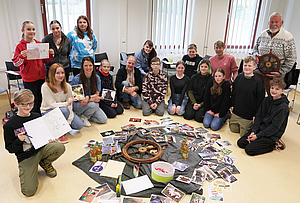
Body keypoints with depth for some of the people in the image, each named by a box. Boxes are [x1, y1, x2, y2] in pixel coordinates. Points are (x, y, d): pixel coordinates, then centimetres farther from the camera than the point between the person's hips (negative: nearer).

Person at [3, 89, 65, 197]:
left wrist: (50, 140, -7)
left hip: (41, 149, 3)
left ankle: (45, 163, 5)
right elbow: (10, 149, -5)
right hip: (25, 157, -3)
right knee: (29, 191, -18)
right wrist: (19, 141, -25)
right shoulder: (9, 125, -10)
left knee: (60, 147, -28)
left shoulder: (37, 117, 1)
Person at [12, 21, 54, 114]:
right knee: (33, 104, 0)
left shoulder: (39, 44, 8)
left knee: (42, 102, 13)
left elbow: (45, 60, 16)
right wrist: (21, 56, -25)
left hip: (42, 77, 5)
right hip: (29, 79, -5)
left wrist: (50, 54, -3)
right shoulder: (20, 45, -6)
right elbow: (16, 64, -6)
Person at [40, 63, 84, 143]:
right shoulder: (45, 87, -17)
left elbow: (70, 105, -6)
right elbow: (52, 104, -20)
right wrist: (67, 103, -34)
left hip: (65, 111, 5)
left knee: (79, 125, -14)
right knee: (64, 110, -37)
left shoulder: (67, 86, -4)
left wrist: (68, 121, -16)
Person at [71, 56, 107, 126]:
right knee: (93, 104, -36)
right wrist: (93, 99, -24)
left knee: (103, 119, -10)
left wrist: (88, 97, -29)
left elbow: (97, 94, -5)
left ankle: (85, 114, 11)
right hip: (78, 105, -5)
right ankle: (82, 117, -6)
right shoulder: (76, 79, -16)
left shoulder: (97, 78, -2)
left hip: (92, 104, 5)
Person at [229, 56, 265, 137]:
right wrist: (232, 105, 11)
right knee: (233, 129, 17)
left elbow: (260, 100, -12)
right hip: (235, 113, 5)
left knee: (243, 135, 7)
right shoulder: (239, 77, 0)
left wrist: (256, 115, -11)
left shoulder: (258, 82, -15)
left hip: (248, 116, -5)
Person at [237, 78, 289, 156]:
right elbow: (258, 117, 3)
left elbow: (275, 127, -19)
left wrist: (258, 135, -18)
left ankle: (272, 144, 3)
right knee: (240, 143, -3)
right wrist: (253, 131, -10)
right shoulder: (266, 100, 2)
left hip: (272, 134, -7)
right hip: (260, 128, 7)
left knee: (249, 150, -16)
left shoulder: (283, 107, -18)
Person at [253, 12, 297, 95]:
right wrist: (256, 55, -4)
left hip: (274, 76, -3)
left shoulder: (288, 37, -6)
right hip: (258, 72, 3)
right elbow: (255, 48, 19)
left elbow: (291, 59, -5)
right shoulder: (263, 34, 6)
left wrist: (281, 72, -14)